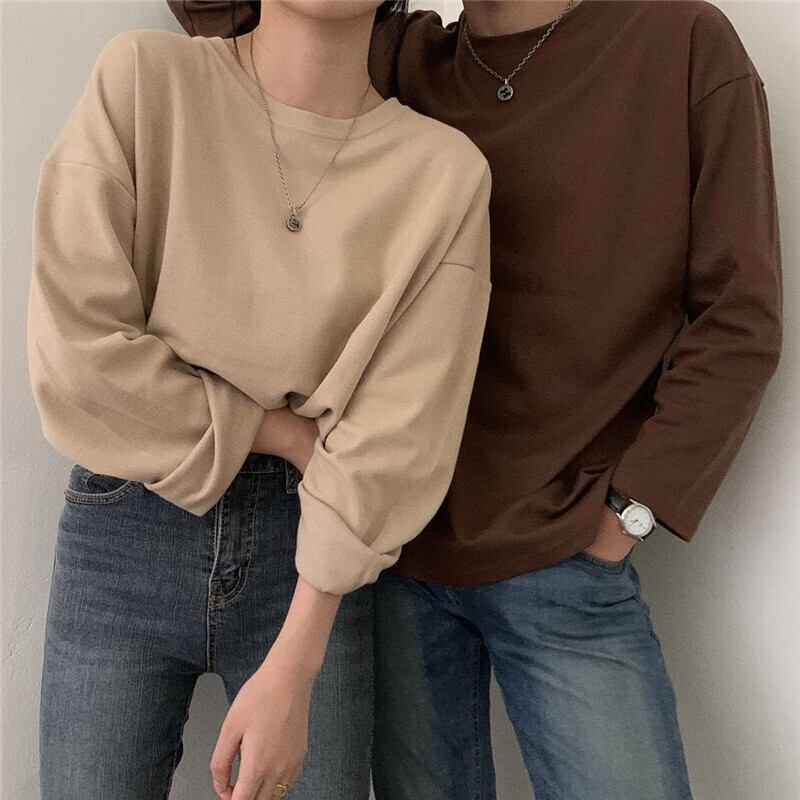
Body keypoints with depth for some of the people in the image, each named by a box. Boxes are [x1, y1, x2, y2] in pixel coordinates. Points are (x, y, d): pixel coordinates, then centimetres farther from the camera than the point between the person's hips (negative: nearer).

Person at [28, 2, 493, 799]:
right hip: (124, 531, 0)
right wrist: (284, 431, -10)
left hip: (310, 552, 1)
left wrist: (291, 672, -15)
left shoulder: (446, 170, -8)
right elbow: (76, 353, -12)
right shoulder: (144, 76, -9)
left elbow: (393, 439, -11)